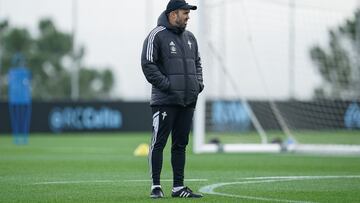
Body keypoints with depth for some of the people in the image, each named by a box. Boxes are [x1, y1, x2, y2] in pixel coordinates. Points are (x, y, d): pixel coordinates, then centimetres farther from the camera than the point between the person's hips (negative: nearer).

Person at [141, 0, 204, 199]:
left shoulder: (190, 37, 17)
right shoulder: (157, 36, -6)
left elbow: (197, 63, 25)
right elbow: (148, 65, -12)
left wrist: (198, 84, 9)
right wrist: (166, 85, -16)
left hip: (188, 100, 7)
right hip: (165, 100, -7)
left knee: (180, 144, 9)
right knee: (158, 143, -5)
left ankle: (178, 187, 13)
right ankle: (156, 186, 0)